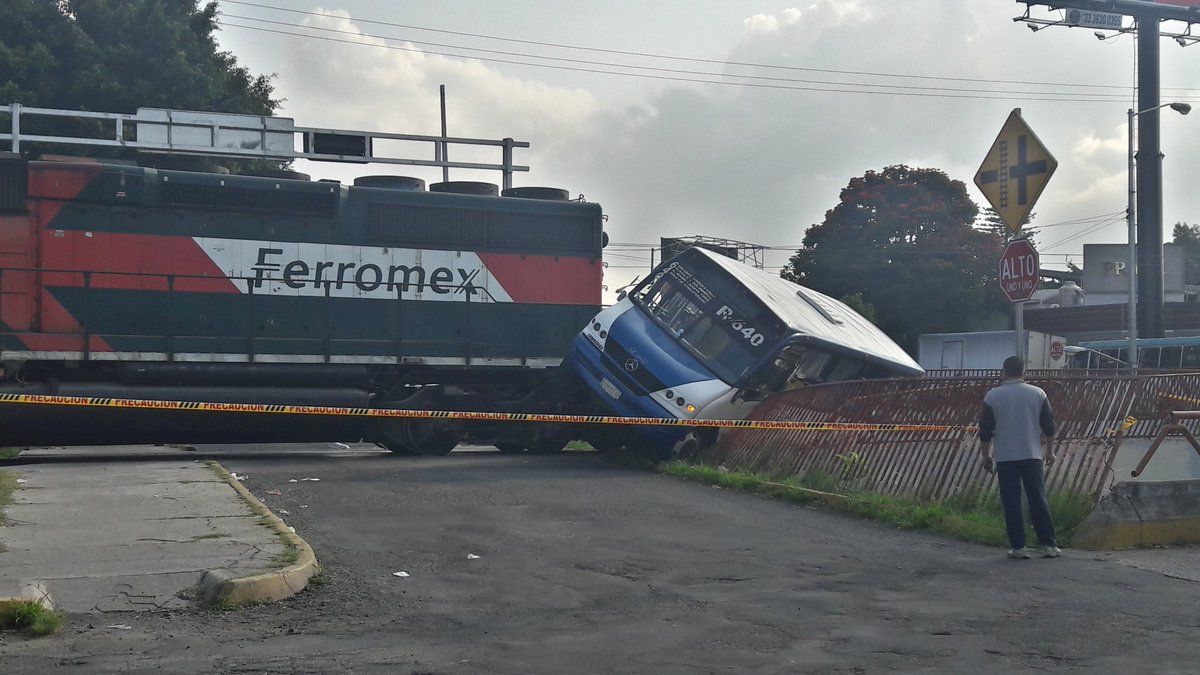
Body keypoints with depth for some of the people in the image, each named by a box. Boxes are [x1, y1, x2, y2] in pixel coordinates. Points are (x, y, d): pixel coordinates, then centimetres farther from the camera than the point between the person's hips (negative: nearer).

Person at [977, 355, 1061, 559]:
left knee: (1011, 503, 2)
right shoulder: (1038, 393, 3)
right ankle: (1049, 545, 6)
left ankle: (1018, 547, 1)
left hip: (1005, 458, -1)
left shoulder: (993, 396, -2)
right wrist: (1050, 450, 19)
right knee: (1039, 500, 6)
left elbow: (985, 430, 1)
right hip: (1032, 456, 2)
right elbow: (1049, 426, 7)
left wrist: (986, 455, 11)